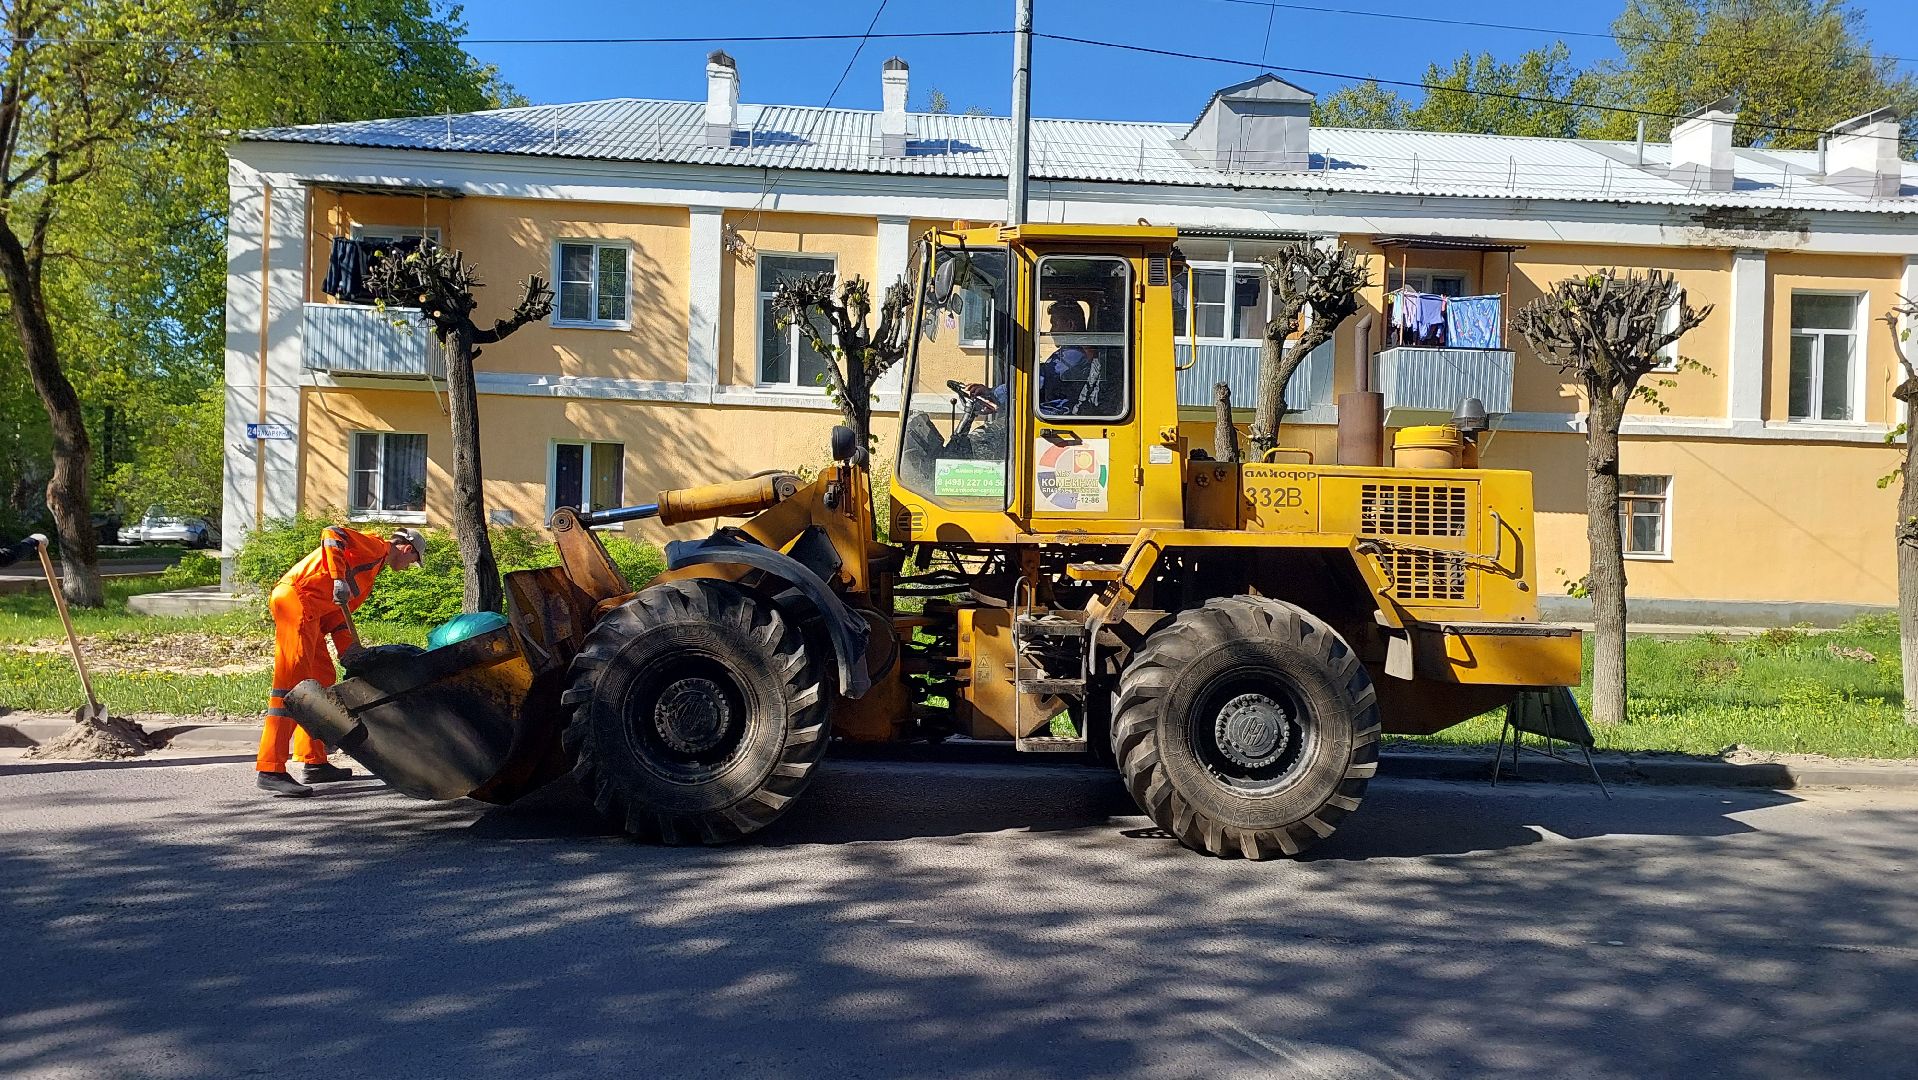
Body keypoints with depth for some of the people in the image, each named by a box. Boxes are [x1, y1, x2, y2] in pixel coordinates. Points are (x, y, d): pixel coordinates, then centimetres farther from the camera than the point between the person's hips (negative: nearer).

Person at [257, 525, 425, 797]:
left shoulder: (371, 571, 29)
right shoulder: (374, 546, 2)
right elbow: (333, 535, -16)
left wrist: (348, 649, 9)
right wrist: (339, 579, -25)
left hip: (312, 611, 11)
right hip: (296, 595, -11)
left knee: (322, 679, 16)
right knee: (292, 682, -15)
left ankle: (314, 762, 22)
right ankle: (271, 770, -19)